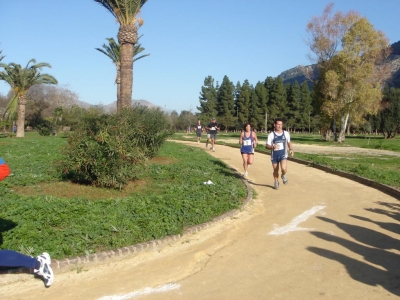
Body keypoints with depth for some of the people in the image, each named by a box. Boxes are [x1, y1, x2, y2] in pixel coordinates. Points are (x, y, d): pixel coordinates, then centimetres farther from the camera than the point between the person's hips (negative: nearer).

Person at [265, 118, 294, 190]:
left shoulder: (286, 133, 2)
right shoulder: (271, 135, -5)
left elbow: (289, 142, 18)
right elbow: (267, 146, -7)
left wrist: (291, 149, 3)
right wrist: (272, 147, -27)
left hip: (283, 155, 0)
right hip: (274, 155, 0)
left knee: (284, 169, -21)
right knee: (275, 171, 10)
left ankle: (283, 176, 14)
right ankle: (276, 182, 36)